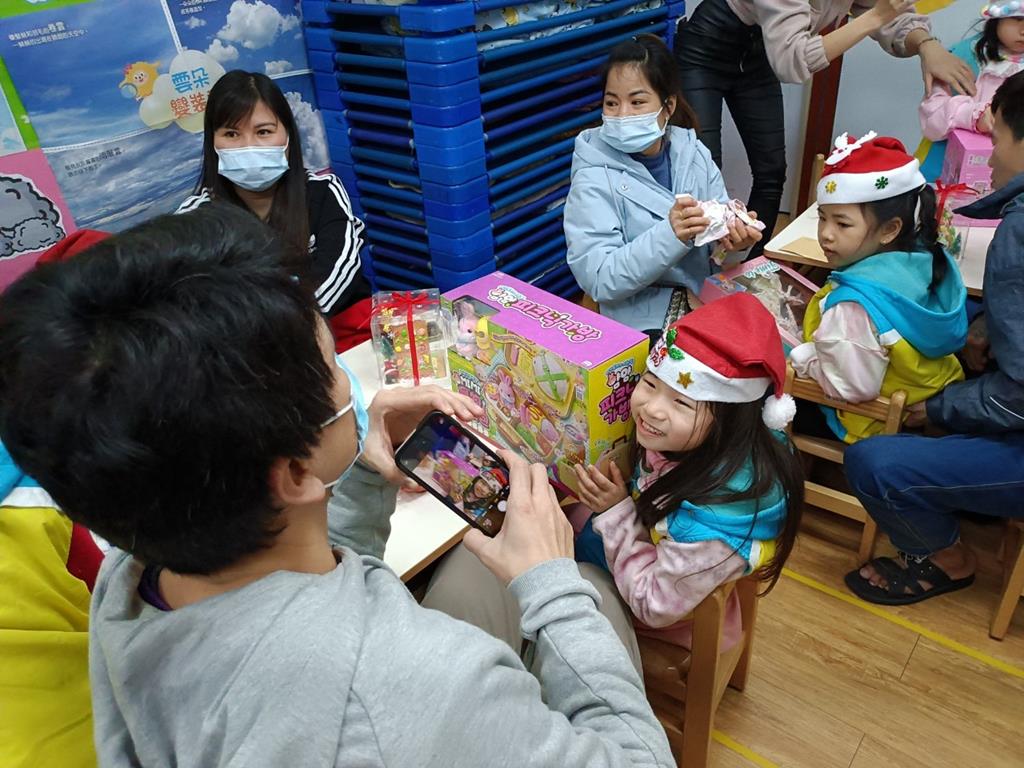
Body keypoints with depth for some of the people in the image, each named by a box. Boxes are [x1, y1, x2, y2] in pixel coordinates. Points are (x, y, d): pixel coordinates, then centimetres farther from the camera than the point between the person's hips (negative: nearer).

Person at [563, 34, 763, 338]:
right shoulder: (593, 179, -12)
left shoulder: (693, 153, 3)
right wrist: (670, 235, -31)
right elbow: (599, 280, -19)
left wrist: (732, 236, -19)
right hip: (643, 325, -5)